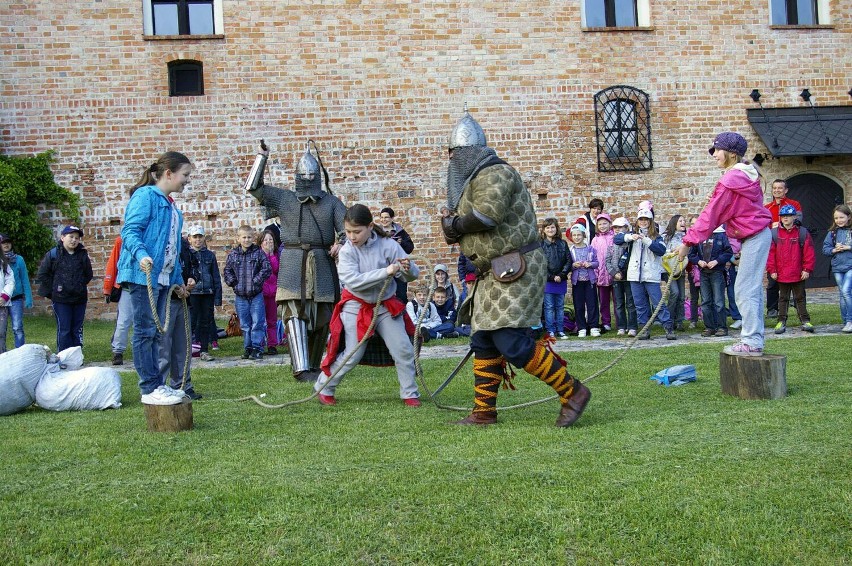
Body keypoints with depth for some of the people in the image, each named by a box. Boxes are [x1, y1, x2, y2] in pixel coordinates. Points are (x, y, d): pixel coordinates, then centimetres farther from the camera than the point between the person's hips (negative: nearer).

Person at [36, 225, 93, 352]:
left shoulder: (83, 255, 6)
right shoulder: (53, 254, -3)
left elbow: (88, 275, 15)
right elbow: (42, 275, 0)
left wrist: (80, 286, 3)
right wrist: (54, 290, -1)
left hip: (80, 299, 3)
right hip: (61, 300, -3)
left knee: (77, 330, 8)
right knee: (63, 330, -4)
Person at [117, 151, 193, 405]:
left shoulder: (170, 204, 21)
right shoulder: (145, 196, -7)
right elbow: (130, 231, -16)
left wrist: (178, 278, 26)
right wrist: (141, 254, -33)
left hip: (163, 277, 9)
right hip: (143, 273, -9)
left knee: (155, 333, 12)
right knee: (145, 331, -6)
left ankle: (158, 384, 18)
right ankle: (150, 389, -4)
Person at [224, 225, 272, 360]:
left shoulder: (258, 252, -3)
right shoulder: (233, 254, 4)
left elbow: (267, 268, -7)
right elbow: (227, 270, 10)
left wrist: (257, 280, -12)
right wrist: (233, 282, -3)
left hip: (256, 294, -3)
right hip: (240, 295, 3)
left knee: (257, 322, -4)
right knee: (245, 324, 10)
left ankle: (257, 348, 2)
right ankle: (248, 348, 19)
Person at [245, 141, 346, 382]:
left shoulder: (331, 202, 11)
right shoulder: (284, 198, 10)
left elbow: (345, 226, 3)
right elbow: (253, 186, 4)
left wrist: (339, 243, -18)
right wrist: (262, 155, 2)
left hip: (322, 263, 2)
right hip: (293, 262, -2)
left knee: (321, 318, 6)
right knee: (295, 314, -13)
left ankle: (314, 365, 21)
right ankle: (301, 368, -18)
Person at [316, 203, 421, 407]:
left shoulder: (387, 245, -12)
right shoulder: (347, 251, -14)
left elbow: (413, 276, -10)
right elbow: (353, 281, -28)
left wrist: (408, 269, -35)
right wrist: (385, 272, -34)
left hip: (386, 305, 2)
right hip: (356, 307, -2)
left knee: (404, 350, -2)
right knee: (352, 355, -2)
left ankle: (410, 394, 13)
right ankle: (324, 388, 18)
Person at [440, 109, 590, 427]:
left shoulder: (493, 173, -12)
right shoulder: (474, 179, 20)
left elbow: (488, 215, -27)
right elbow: (471, 224, 18)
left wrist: (455, 225, -12)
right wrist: (454, 225, -3)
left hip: (516, 268, -11)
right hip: (493, 272, 11)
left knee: (512, 342, -15)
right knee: (483, 341, 11)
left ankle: (573, 392, -4)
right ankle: (484, 412, 19)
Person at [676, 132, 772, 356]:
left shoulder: (730, 180, -18)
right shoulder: (746, 174, 11)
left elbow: (711, 215, -17)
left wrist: (689, 241, -13)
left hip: (753, 237, -10)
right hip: (758, 234, 10)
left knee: (745, 290, -8)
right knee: (752, 290, 13)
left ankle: (751, 342, -7)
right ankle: (754, 339, 18)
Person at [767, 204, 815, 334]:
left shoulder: (802, 233, -1)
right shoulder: (774, 233, -1)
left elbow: (809, 252, -1)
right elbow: (770, 253, -1)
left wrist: (807, 269, -5)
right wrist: (772, 270, -5)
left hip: (798, 274, 0)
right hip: (781, 274, 0)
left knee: (800, 298, 9)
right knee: (783, 298, 10)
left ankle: (805, 321, 14)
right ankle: (782, 321, 15)